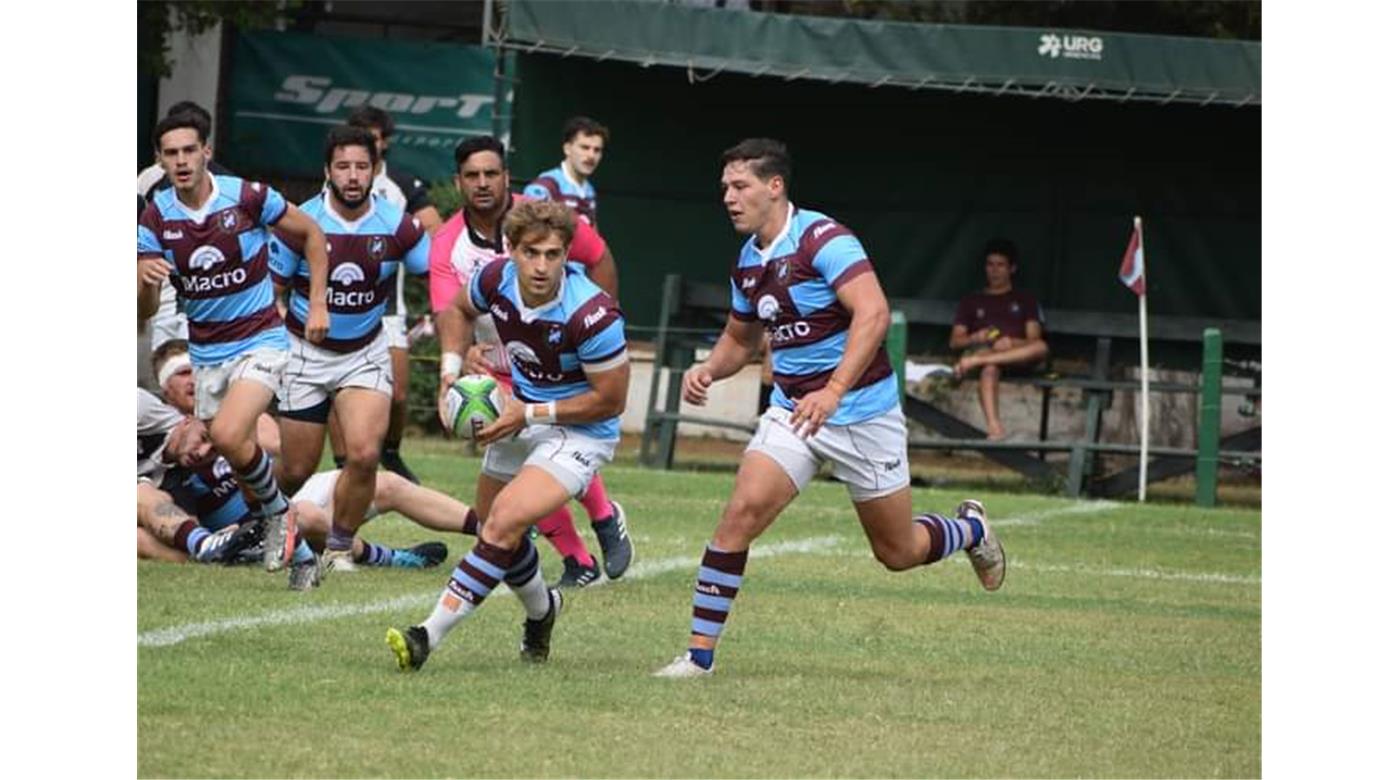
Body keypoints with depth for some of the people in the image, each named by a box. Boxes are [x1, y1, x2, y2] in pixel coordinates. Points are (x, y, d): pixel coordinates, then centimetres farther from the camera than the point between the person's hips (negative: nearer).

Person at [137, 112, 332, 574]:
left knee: (229, 435, -25)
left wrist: (318, 305, -2)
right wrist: (147, 280, -31)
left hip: (260, 341, -5)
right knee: (228, 450, 8)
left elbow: (311, 233, 3)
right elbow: (145, 310, -8)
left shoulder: (248, 197, -13)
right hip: (205, 354, 5)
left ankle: (277, 512, -2)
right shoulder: (155, 219, -5)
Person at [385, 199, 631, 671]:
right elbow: (459, 308, 11)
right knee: (494, 525, 20)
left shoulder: (590, 315, -31)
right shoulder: (497, 280, -14)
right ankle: (541, 609, 51)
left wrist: (531, 414, -22)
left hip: (579, 432, -7)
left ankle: (429, 636, -27)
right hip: (521, 418, 7)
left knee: (504, 523, -25)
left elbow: (610, 400, -21)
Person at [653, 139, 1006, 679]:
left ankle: (970, 529, 41)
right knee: (743, 511, -17)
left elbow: (873, 313, -29)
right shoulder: (748, 263, 6)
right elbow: (740, 337, 23)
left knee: (898, 552, 7)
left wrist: (834, 391, -38)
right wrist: (708, 370, 1)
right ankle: (700, 652, -15)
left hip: (862, 410, -5)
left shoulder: (822, 239, -18)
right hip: (791, 411, 6)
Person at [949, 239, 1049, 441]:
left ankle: (975, 362, -45)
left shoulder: (1025, 300, 23)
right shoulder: (972, 302, 26)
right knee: (990, 368, -41)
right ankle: (994, 425, -60)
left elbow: (1034, 340, 9)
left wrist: (1011, 343, -14)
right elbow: (955, 341, 16)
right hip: (983, 349, -1)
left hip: (1017, 355, 1)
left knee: (1041, 348, -37)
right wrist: (975, 338, -8)